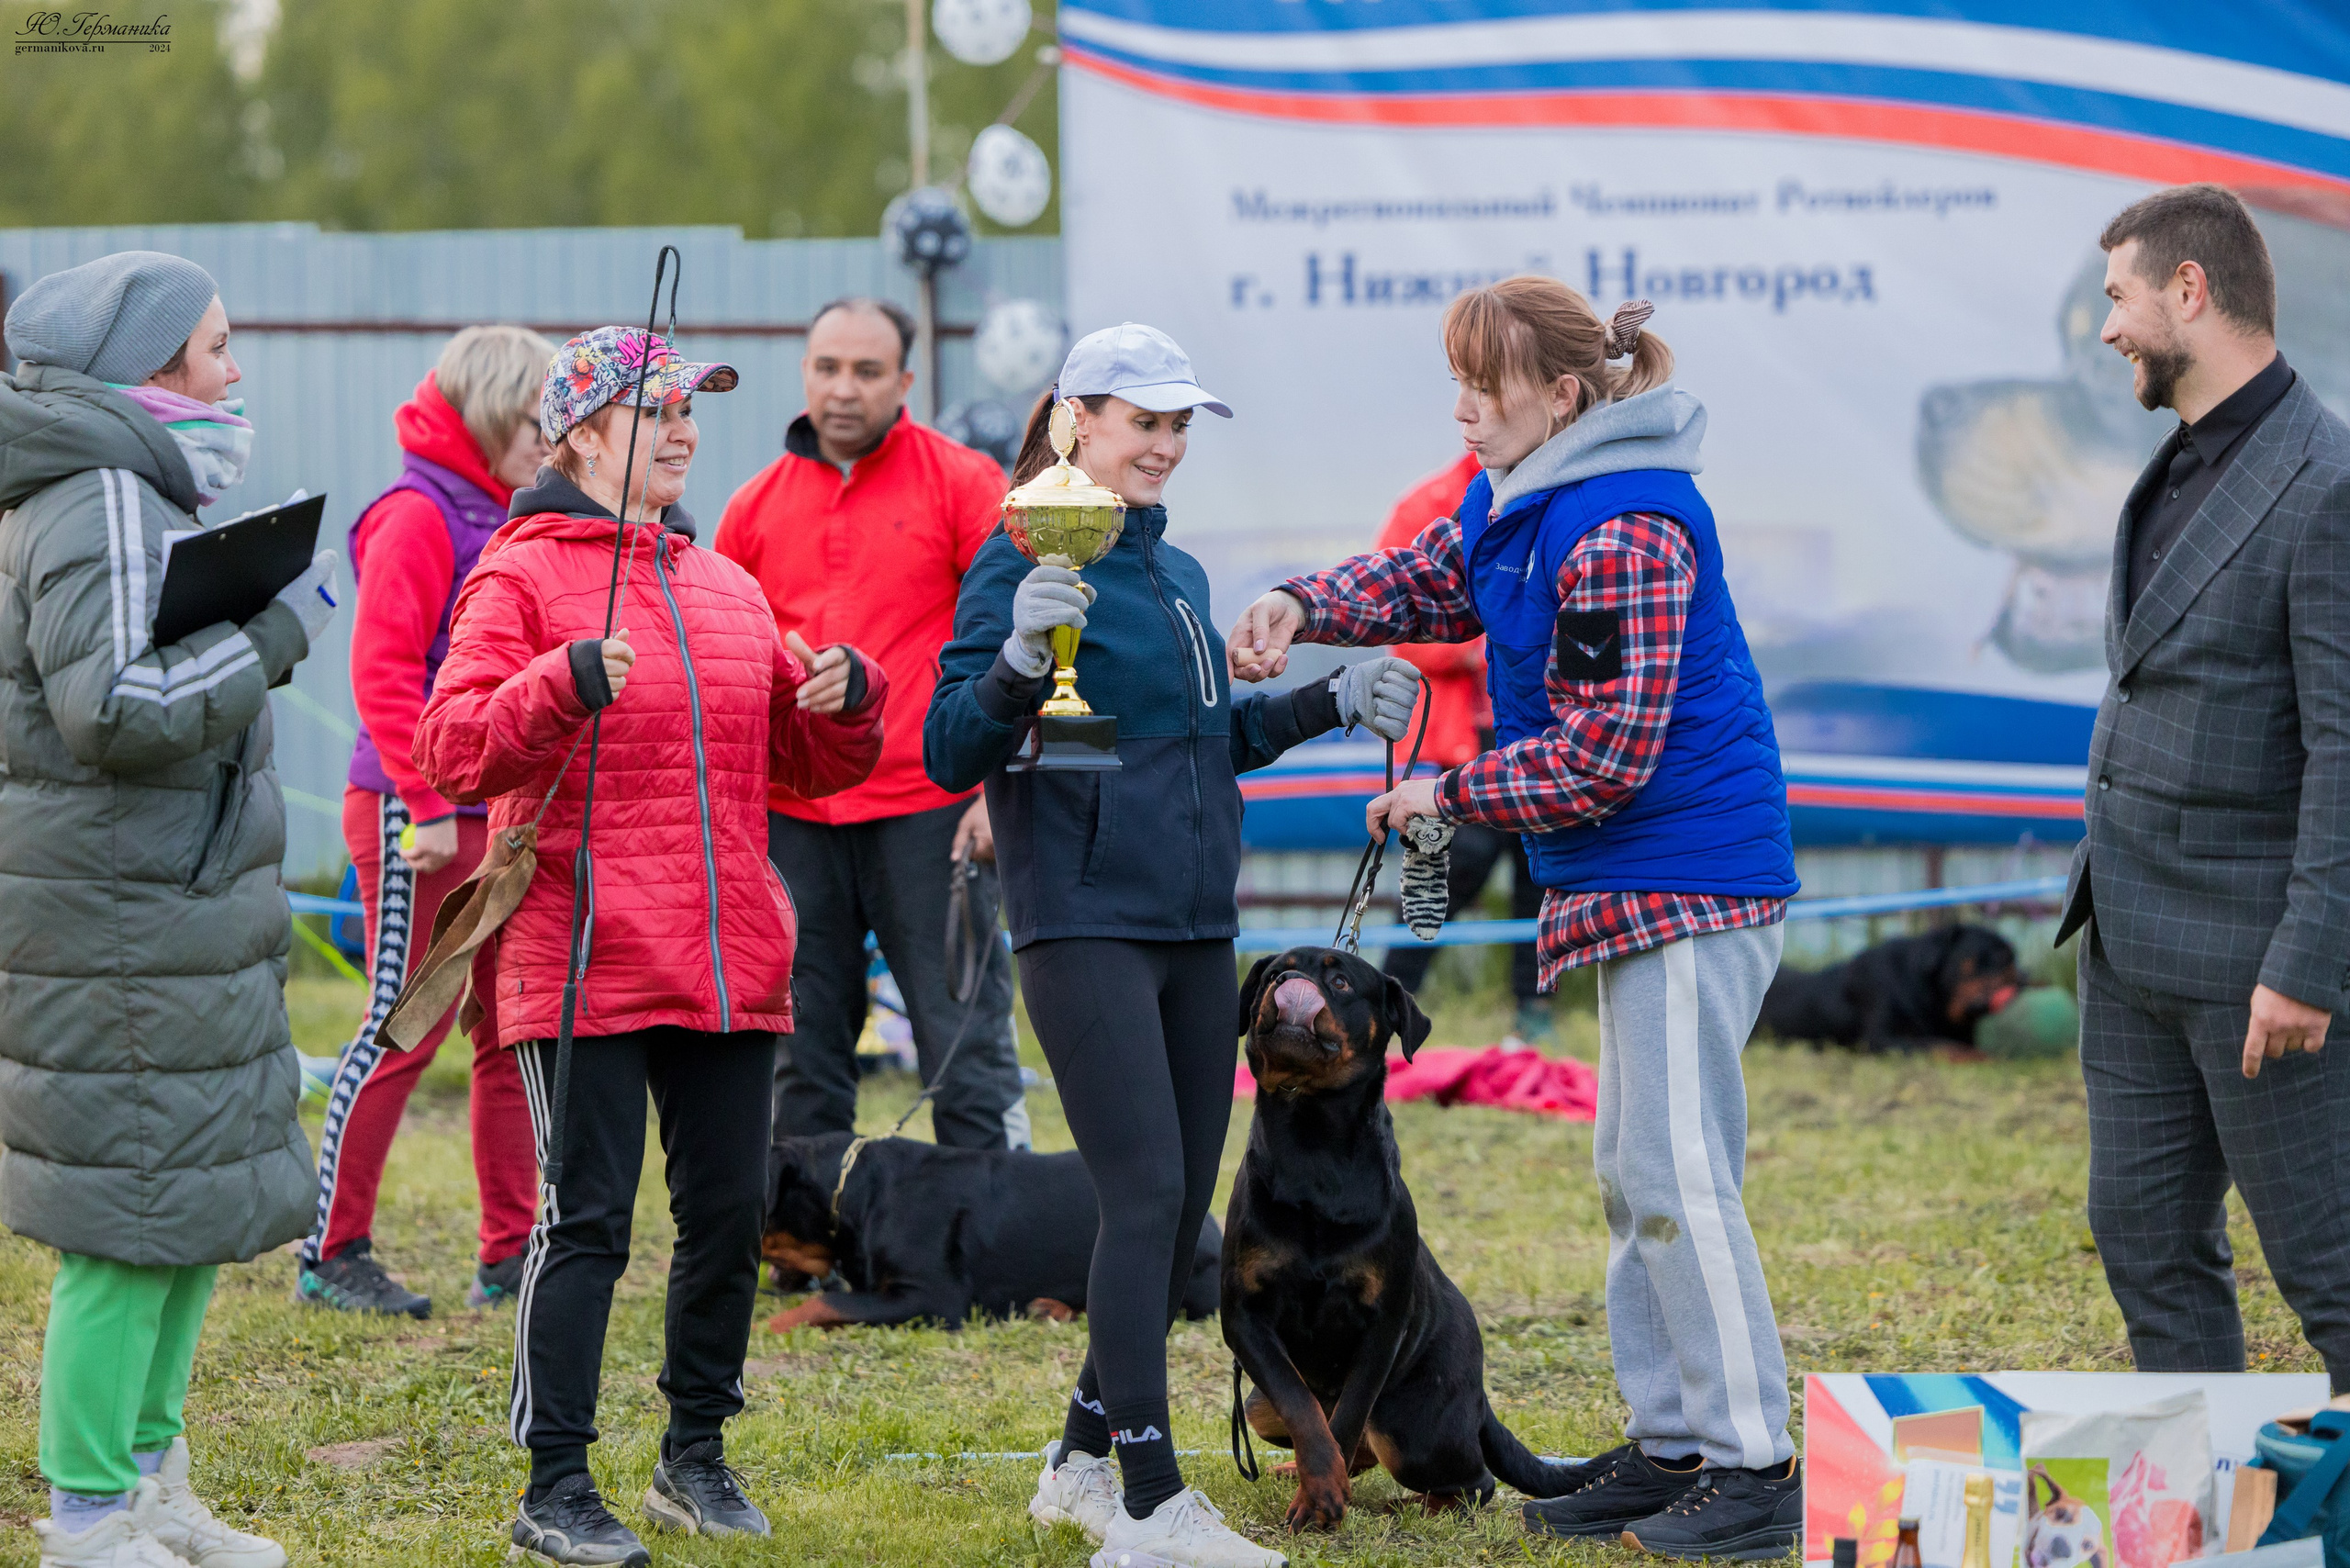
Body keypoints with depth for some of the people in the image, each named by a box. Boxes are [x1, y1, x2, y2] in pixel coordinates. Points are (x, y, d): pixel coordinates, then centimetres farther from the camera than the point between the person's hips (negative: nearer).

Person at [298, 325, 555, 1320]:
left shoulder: (511, 522, 15)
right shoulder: (417, 517, -11)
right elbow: (382, 672, -18)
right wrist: (426, 803, -20)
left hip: (506, 817, 8)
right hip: (418, 820, -8)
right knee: (402, 1031, -4)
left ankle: (508, 1253, 15)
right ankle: (331, 1253, 4)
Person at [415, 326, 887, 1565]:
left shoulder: (726, 587, 17)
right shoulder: (522, 577, -3)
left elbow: (805, 760, 21)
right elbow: (450, 752, -12)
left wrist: (846, 701, 0)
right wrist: (564, 682, -26)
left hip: (731, 964, 6)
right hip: (584, 963, -6)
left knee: (728, 1209, 10)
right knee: (586, 1219, -6)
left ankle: (696, 1456, 24)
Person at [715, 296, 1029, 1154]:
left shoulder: (963, 483, 1)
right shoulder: (755, 509, 11)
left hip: (928, 812, -4)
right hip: (790, 818, 4)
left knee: (965, 1044, -4)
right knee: (803, 1058, 7)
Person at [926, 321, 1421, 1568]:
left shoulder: (1176, 574, 16)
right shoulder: (1024, 562, -7)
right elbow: (950, 755, -13)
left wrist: (1330, 703, 18)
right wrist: (1020, 660, -30)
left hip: (1195, 925, 8)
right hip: (1086, 925, -8)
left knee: (1183, 1203, 10)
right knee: (1144, 1195, -13)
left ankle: (1084, 1462, 22)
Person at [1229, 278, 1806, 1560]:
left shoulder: (1618, 537, -21)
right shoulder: (1522, 498, 10)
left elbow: (1602, 753, -23)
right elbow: (1434, 579, 25)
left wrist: (1449, 796, -11)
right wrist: (1304, 609, 6)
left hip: (1685, 878, -11)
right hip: (1642, 885, 11)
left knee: (1677, 1176, -11)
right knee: (1634, 1176, 14)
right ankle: (1669, 1447, 21)